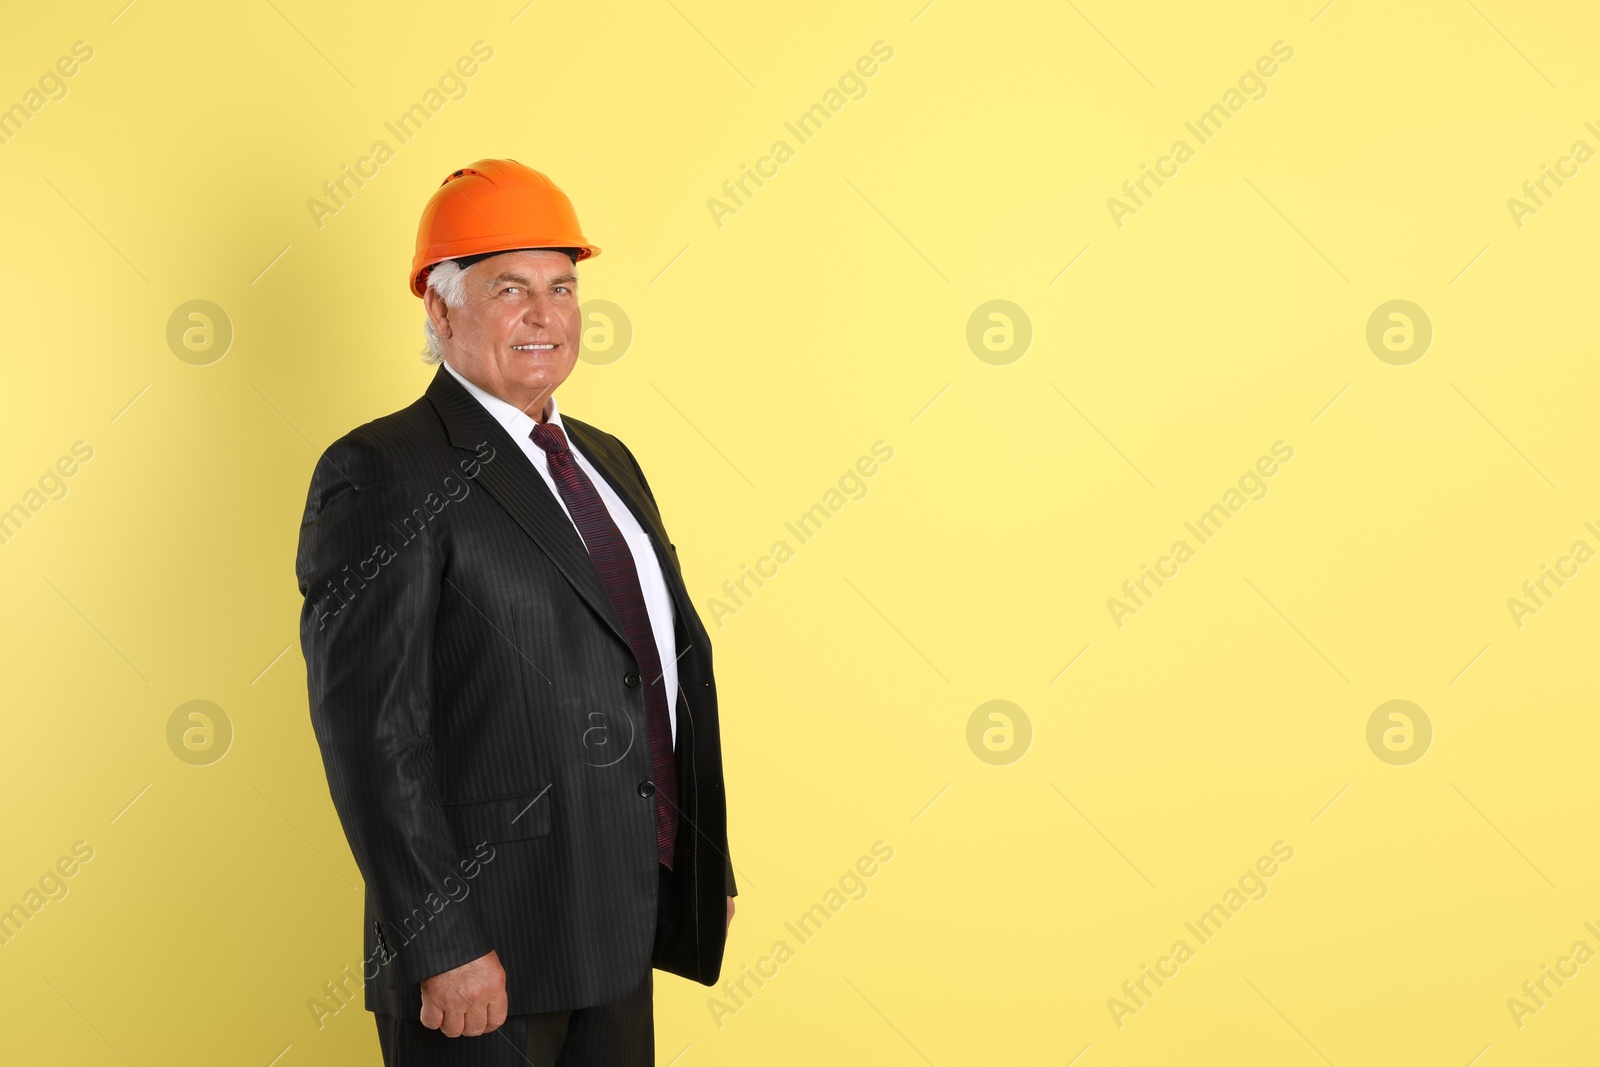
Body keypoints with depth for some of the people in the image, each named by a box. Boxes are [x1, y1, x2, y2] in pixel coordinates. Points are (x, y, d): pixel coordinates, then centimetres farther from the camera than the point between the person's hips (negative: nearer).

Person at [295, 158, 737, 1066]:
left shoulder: (607, 461, 13)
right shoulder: (381, 476, -12)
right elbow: (369, 729, -17)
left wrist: (708, 869, 15)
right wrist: (441, 948, -20)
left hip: (627, 924, 7)